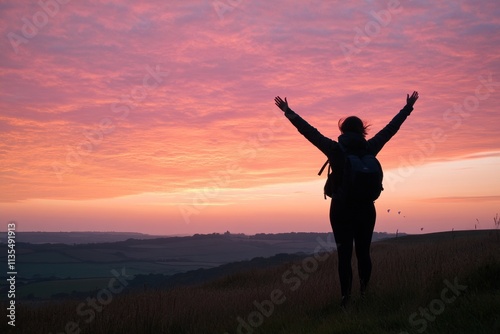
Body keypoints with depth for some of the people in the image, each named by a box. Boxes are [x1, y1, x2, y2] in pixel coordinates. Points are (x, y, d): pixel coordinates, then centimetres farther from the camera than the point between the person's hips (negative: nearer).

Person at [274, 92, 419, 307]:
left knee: (344, 255, 2)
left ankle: (346, 297, 0)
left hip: (341, 210, -2)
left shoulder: (335, 150, -7)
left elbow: (309, 132, -3)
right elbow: (391, 128, 8)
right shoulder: (369, 149, -2)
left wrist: (288, 112, 4)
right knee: (363, 253, 13)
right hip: (366, 209, 2)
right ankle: (364, 292, 15)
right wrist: (408, 108, 19)